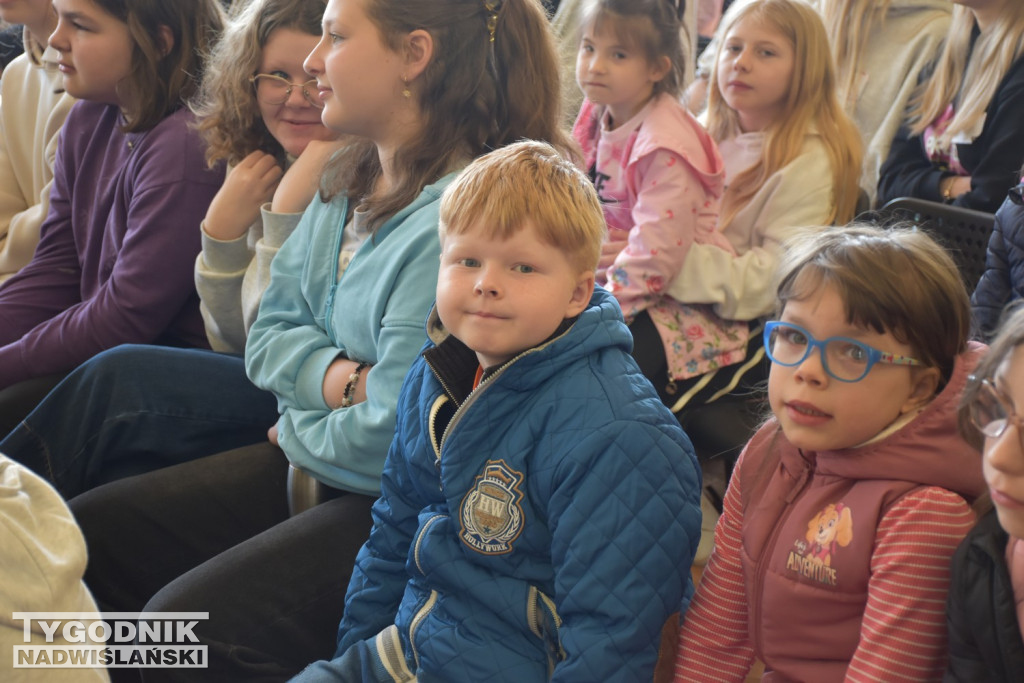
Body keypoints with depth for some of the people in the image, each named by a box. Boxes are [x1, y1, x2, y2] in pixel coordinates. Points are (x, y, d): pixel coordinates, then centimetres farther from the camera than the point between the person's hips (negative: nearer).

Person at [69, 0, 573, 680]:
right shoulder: (347, 181, 6)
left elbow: (387, 437, -24)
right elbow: (269, 335, 10)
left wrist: (301, 432, -4)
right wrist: (342, 380, -11)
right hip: (311, 463, 9)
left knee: (185, 623, -24)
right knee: (87, 530, 5)